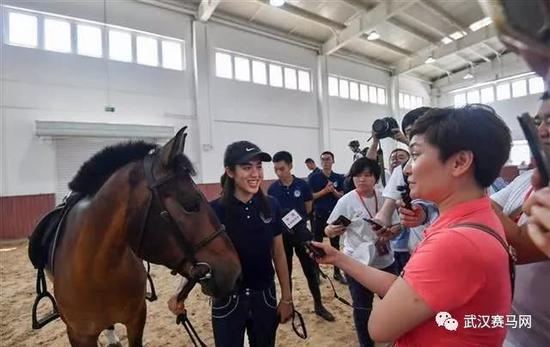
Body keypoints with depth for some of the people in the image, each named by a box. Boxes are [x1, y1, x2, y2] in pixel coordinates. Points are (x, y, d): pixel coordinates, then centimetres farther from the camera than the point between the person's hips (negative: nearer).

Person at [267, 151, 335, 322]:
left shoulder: (302, 185, -8)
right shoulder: (272, 189, -5)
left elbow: (308, 208, 3)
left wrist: (298, 220, -11)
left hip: (301, 232, -1)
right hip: (281, 234, 1)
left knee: (311, 269, 8)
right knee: (285, 271, 13)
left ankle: (318, 305, 26)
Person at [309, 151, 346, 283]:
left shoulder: (339, 178, 4)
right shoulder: (314, 177, -4)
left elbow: (342, 196, 5)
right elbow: (311, 197, -7)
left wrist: (334, 191, -15)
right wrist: (325, 190, -18)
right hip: (319, 215, -2)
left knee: (336, 244, 12)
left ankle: (337, 272, 25)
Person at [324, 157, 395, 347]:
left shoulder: (384, 196, -4)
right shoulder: (346, 201, -15)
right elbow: (329, 231, -13)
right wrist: (332, 230, -36)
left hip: (385, 260, 5)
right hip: (358, 263, -4)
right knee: (362, 308, 12)